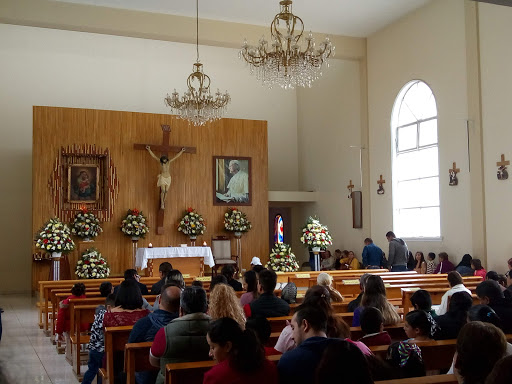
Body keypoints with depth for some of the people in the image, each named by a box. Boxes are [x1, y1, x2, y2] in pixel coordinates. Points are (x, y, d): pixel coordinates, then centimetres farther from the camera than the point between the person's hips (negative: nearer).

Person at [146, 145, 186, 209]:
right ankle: (162, 204, -6)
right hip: (162, 177, -3)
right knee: (163, 191, -10)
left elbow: (176, 156, 6)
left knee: (166, 191, 5)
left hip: (168, 178, 3)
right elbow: (153, 156, -6)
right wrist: (149, 149, -8)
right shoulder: (160, 161, -7)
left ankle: (163, 203, 18)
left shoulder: (169, 162, -1)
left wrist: (181, 151, 11)